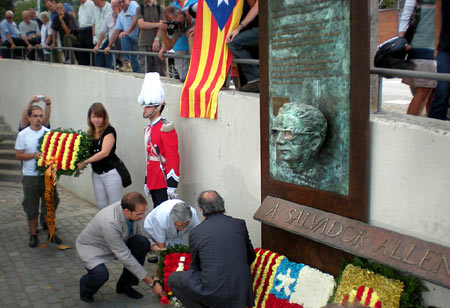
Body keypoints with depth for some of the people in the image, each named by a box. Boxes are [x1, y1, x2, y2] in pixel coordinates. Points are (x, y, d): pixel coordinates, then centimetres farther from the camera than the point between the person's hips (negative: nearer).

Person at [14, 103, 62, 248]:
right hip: (30, 176, -2)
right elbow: (18, 155, -3)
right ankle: (33, 235, 20)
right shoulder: (23, 135, -4)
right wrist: (34, 155, -17)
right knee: (31, 207, 6)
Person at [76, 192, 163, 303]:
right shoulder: (109, 223, -40)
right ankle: (86, 286, 2)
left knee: (143, 242, -19)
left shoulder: (130, 208, -20)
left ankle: (124, 285, -1)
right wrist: (152, 283, -30)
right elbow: (124, 256, -35)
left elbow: (139, 233, 0)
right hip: (90, 247, -7)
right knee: (101, 274, -36)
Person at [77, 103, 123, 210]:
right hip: (96, 174, 7)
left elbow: (104, 152, -18)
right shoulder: (90, 133, 11)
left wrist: (85, 162, -17)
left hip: (110, 173, -7)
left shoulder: (109, 131, -10)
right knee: (101, 206, 12)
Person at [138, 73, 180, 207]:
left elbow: (173, 158, -17)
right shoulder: (149, 129, 15)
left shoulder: (166, 128, -13)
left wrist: (171, 185, -20)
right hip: (153, 182, 9)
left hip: (163, 183, -9)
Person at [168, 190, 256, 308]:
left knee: (173, 279, 13)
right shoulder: (239, 224, 2)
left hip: (213, 294, -4)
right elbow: (251, 257, 16)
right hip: (241, 293, 4)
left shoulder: (195, 232, -4)